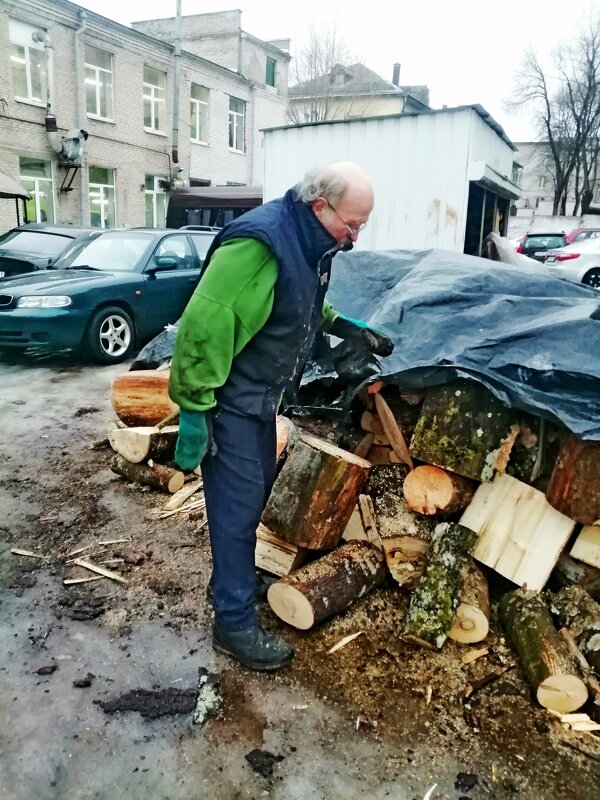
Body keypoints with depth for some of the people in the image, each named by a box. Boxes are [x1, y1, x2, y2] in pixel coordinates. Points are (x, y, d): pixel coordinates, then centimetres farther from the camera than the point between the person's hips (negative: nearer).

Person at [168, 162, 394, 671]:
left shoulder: (312, 243, 5)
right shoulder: (259, 241, -26)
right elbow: (204, 323, -28)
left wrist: (354, 331, 12)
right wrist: (195, 408, -26)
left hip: (263, 394, 9)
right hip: (230, 397, -9)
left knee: (257, 489, 20)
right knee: (238, 503, -2)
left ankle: (236, 576, 41)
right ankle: (235, 624, 13)